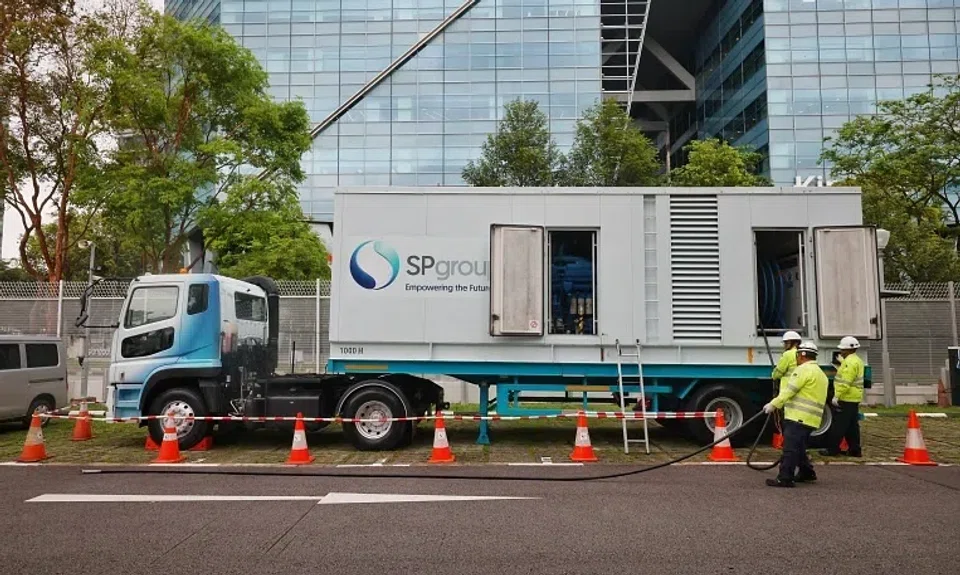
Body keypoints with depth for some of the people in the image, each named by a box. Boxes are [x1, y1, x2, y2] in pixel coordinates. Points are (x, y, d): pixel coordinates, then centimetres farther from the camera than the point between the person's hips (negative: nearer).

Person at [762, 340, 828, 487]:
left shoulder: (804, 369, -9)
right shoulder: (820, 373, 23)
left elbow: (789, 391, -16)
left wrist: (774, 404, -14)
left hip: (799, 417, -10)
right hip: (810, 419, 10)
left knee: (790, 447, -11)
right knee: (799, 447, 21)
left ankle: (785, 478, -12)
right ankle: (806, 472, 29)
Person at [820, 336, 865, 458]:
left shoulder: (850, 362, -17)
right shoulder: (856, 360, 17)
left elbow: (845, 382, -23)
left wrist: (837, 396, -22)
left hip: (846, 399, -10)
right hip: (854, 399, 10)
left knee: (838, 426, -5)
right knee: (852, 426, 14)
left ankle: (832, 449, -2)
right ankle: (855, 450, 18)